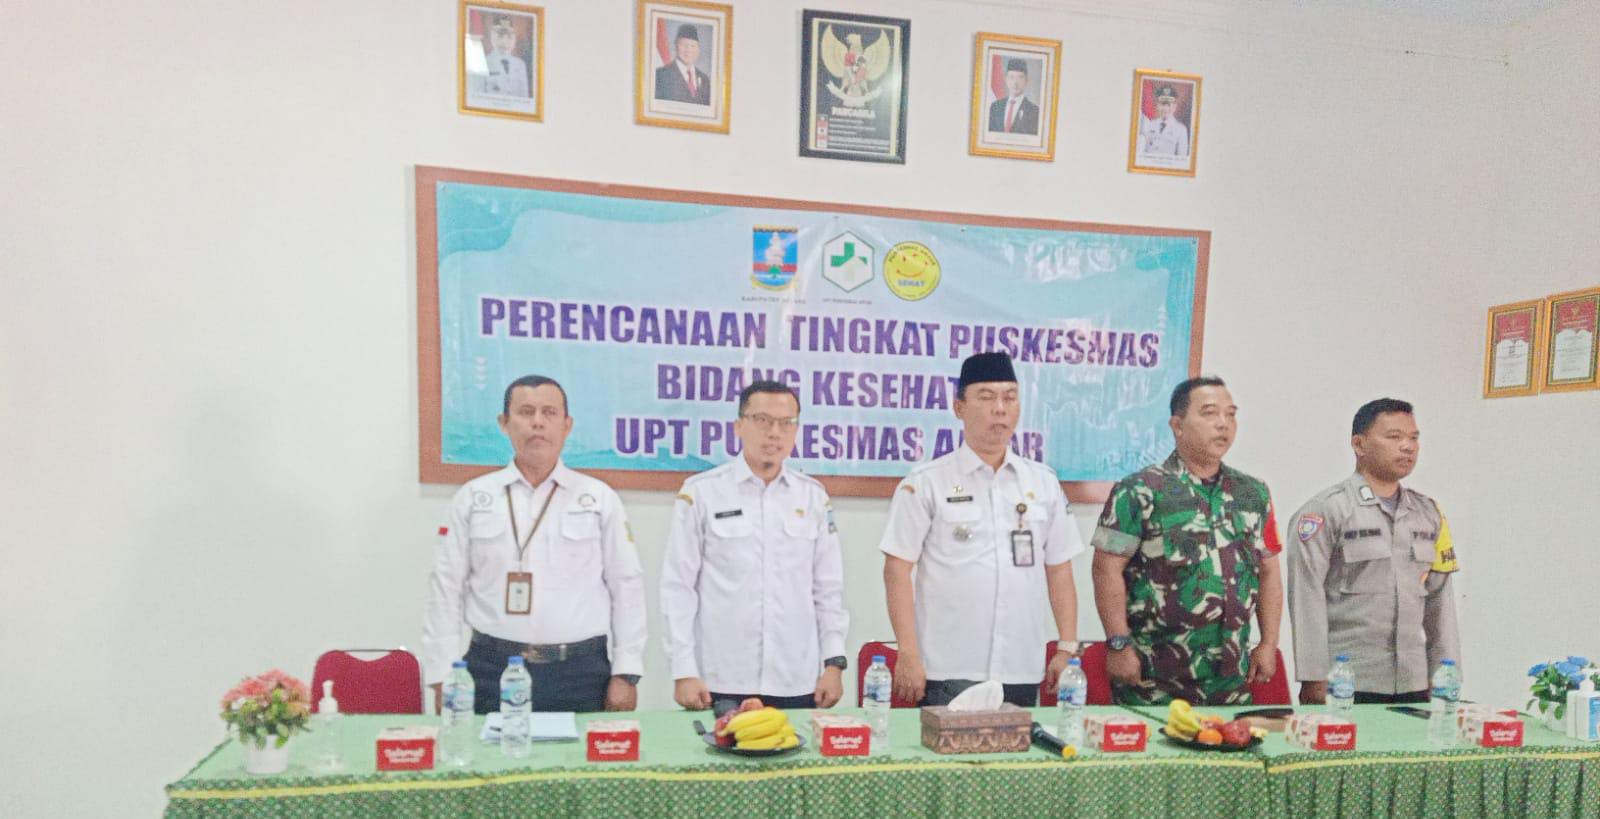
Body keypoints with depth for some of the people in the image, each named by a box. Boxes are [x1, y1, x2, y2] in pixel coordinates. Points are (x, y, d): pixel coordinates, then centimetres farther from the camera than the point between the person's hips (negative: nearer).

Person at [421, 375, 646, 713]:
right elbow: (446, 589, 4)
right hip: (493, 669, 1)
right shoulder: (472, 498, 4)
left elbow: (626, 586, 3)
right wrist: (444, 679, 0)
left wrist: (626, 675, -1)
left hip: (580, 671, 0)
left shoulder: (600, 499, 2)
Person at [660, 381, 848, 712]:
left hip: (797, 683, 3)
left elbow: (829, 587, 9)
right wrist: (684, 671, -6)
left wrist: (834, 662, 4)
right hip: (721, 682, -2)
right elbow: (679, 586, -3)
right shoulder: (701, 492, -3)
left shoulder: (813, 496, 6)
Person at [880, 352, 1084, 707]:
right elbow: (897, 570, -5)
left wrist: (1067, 647, 7)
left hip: (1022, 673, 4)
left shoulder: (1044, 482, 9)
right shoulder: (926, 483, -3)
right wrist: (909, 655, -10)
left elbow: (1058, 569, 12)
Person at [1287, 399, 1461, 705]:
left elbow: (1440, 600, 14)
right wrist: (1313, 679, -14)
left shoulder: (1429, 513, 12)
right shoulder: (1326, 510, -7)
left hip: (1413, 684, 5)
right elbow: (1307, 598, -11)